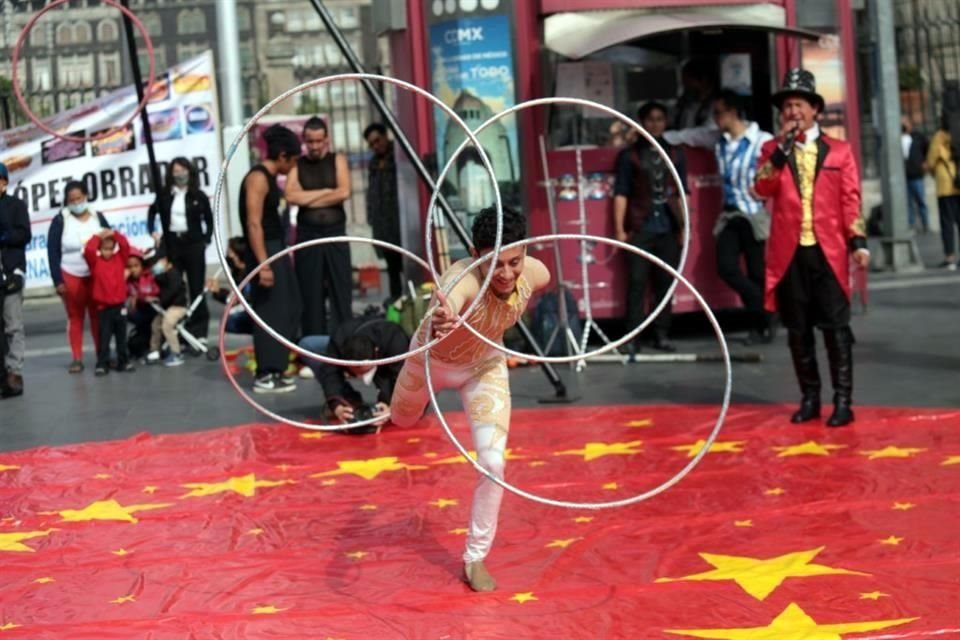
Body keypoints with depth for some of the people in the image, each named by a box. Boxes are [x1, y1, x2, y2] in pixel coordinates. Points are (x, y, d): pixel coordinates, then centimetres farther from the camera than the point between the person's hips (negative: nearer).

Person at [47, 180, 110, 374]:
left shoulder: (98, 218, 4)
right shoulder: (60, 220, -3)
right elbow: (53, 252, -3)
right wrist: (57, 281, -9)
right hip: (71, 276, -2)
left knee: (98, 316, 6)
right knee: (75, 317, 4)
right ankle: (77, 359, 8)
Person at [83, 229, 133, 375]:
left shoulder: (120, 258, 5)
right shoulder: (95, 261, -2)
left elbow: (125, 246, -9)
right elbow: (88, 250, -19)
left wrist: (115, 234, -15)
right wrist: (98, 237, -17)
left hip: (120, 305, 2)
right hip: (103, 307, -2)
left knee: (121, 336, 11)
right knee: (104, 337, 1)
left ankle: (123, 362, 21)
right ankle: (102, 364, 6)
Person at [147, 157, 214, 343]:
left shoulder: (198, 195, 0)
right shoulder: (164, 194, 4)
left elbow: (209, 220, 7)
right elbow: (152, 213, 15)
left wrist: (206, 240, -1)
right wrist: (153, 232, 2)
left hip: (193, 244, -1)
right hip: (172, 244, 2)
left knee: (196, 287, 1)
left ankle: (199, 329, 6)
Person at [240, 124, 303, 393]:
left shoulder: (271, 179, 16)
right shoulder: (258, 178, -14)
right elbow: (254, 224, -21)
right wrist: (263, 264, -26)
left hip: (278, 250, 11)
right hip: (265, 252, -11)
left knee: (289, 310, 14)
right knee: (270, 312, -7)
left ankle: (276, 368, 21)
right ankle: (266, 375, -3)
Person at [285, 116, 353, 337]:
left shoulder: (337, 160, 6)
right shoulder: (297, 165, 6)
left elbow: (344, 193, -9)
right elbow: (291, 196, -11)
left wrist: (309, 199, -7)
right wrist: (326, 191, -9)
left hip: (335, 234, 0)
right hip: (308, 236, 0)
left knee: (341, 292, 1)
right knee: (311, 295, 1)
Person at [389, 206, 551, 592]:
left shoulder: (534, 272, -29)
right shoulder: (463, 280, -46)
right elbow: (448, 301, -73)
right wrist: (441, 320, -95)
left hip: (485, 367, 2)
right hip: (432, 361, -2)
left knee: (493, 463, -12)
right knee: (402, 421, 29)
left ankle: (475, 559, 9)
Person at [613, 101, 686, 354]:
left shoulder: (675, 154, 15)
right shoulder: (629, 156, 6)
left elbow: (682, 193, 14)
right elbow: (621, 193, 1)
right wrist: (619, 229, -6)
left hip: (668, 228, 3)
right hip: (640, 228, -3)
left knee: (665, 283, 3)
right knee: (637, 283, -5)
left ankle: (661, 335, 10)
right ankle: (633, 337, -3)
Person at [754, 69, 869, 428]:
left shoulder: (839, 151, 7)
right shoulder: (772, 150, 9)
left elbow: (850, 199, 4)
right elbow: (763, 189, -8)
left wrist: (857, 242, -4)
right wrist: (781, 149, -15)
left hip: (828, 251, -1)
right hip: (789, 253, 2)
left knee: (835, 326, -2)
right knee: (798, 330, 7)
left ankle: (843, 401, 1)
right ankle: (809, 398, 16)